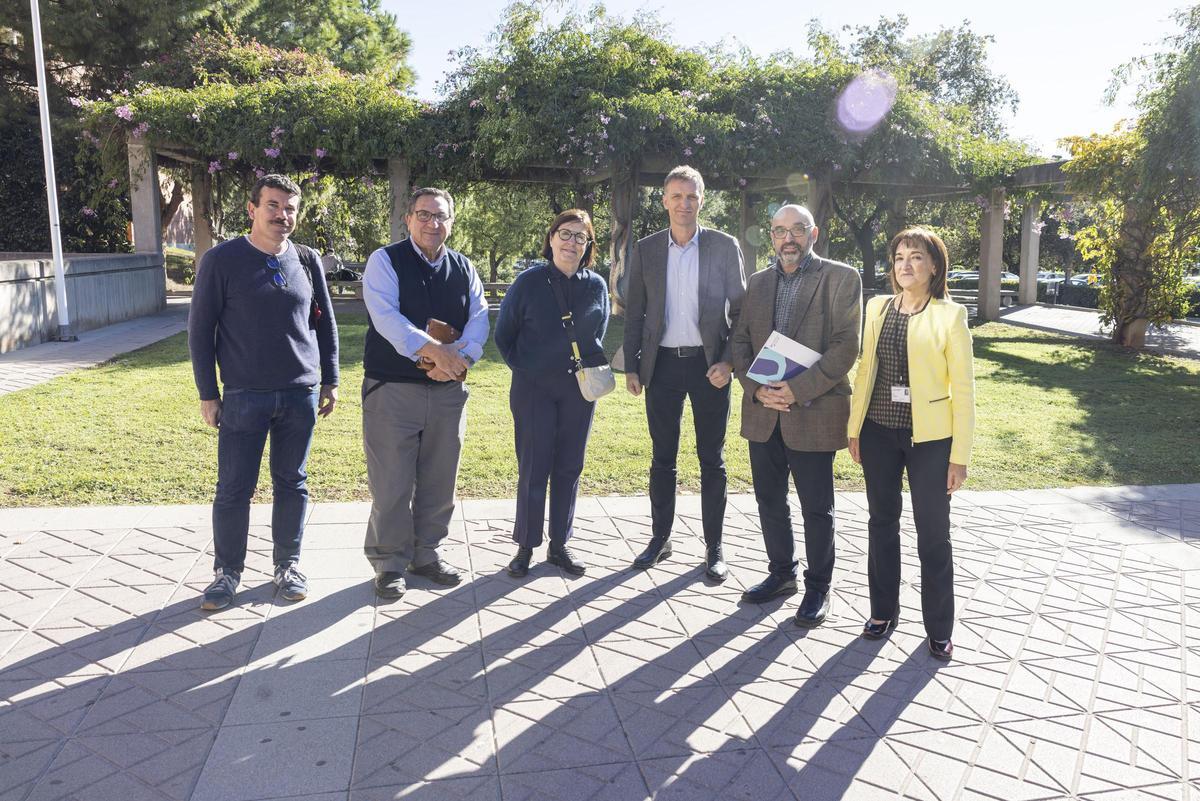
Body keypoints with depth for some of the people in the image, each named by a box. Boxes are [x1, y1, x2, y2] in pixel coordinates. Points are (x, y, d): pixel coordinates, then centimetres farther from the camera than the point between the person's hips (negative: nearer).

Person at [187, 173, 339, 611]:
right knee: (234, 488, 3)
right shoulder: (221, 260, -3)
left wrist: (330, 380, 10)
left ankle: (287, 564, 24)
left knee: (292, 483, 10)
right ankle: (227, 572, 19)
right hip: (244, 396, -2)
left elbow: (325, 323, 13)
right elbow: (200, 329, -1)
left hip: (301, 394, 3)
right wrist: (207, 394, -3)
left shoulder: (307, 260, 6)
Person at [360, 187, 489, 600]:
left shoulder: (464, 268, 11)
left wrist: (460, 358, -17)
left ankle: (426, 554, 29)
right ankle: (390, 565, 15)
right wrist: (432, 350, -27)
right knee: (391, 484, 1)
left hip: (448, 390, 5)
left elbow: (478, 318, 3)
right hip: (392, 389, -5)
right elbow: (385, 315, -17)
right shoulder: (385, 261, -3)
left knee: (439, 481, 13)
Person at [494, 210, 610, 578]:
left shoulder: (597, 286, 2)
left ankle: (560, 544, 20)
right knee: (533, 469, 1)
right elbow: (504, 335, 3)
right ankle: (526, 547, 13)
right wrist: (525, 369, 0)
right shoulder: (529, 282, -5)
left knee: (569, 468, 8)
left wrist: (591, 368, 7)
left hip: (579, 389, 3)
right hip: (534, 389, -3)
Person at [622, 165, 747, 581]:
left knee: (712, 460, 6)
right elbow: (634, 313, 7)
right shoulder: (645, 250, 5)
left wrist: (729, 361, -10)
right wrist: (631, 367, 2)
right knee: (663, 457, 10)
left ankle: (714, 548, 16)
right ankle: (660, 539, 23)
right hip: (662, 364, 2)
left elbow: (740, 310, 1)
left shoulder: (725, 246, 1)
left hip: (709, 365, -1)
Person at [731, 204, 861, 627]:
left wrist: (797, 390, -18)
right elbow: (741, 341, 9)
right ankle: (781, 572, 34)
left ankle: (817, 588, 22)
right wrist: (756, 388, -8)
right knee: (769, 501, 15)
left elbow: (846, 347, -11)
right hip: (762, 413, 5)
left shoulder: (841, 278, -4)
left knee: (817, 509, 6)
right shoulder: (758, 282, 12)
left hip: (813, 413, -5)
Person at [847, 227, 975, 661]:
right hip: (879, 432, 4)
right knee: (881, 521, 14)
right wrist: (854, 429, 7)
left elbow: (963, 388, -7)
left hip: (929, 438, -4)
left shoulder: (950, 315, -7)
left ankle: (939, 629, 20)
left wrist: (960, 455, -9)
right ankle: (883, 610, 31)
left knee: (933, 533, 5)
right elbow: (864, 370, 9)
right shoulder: (877, 307, 5)